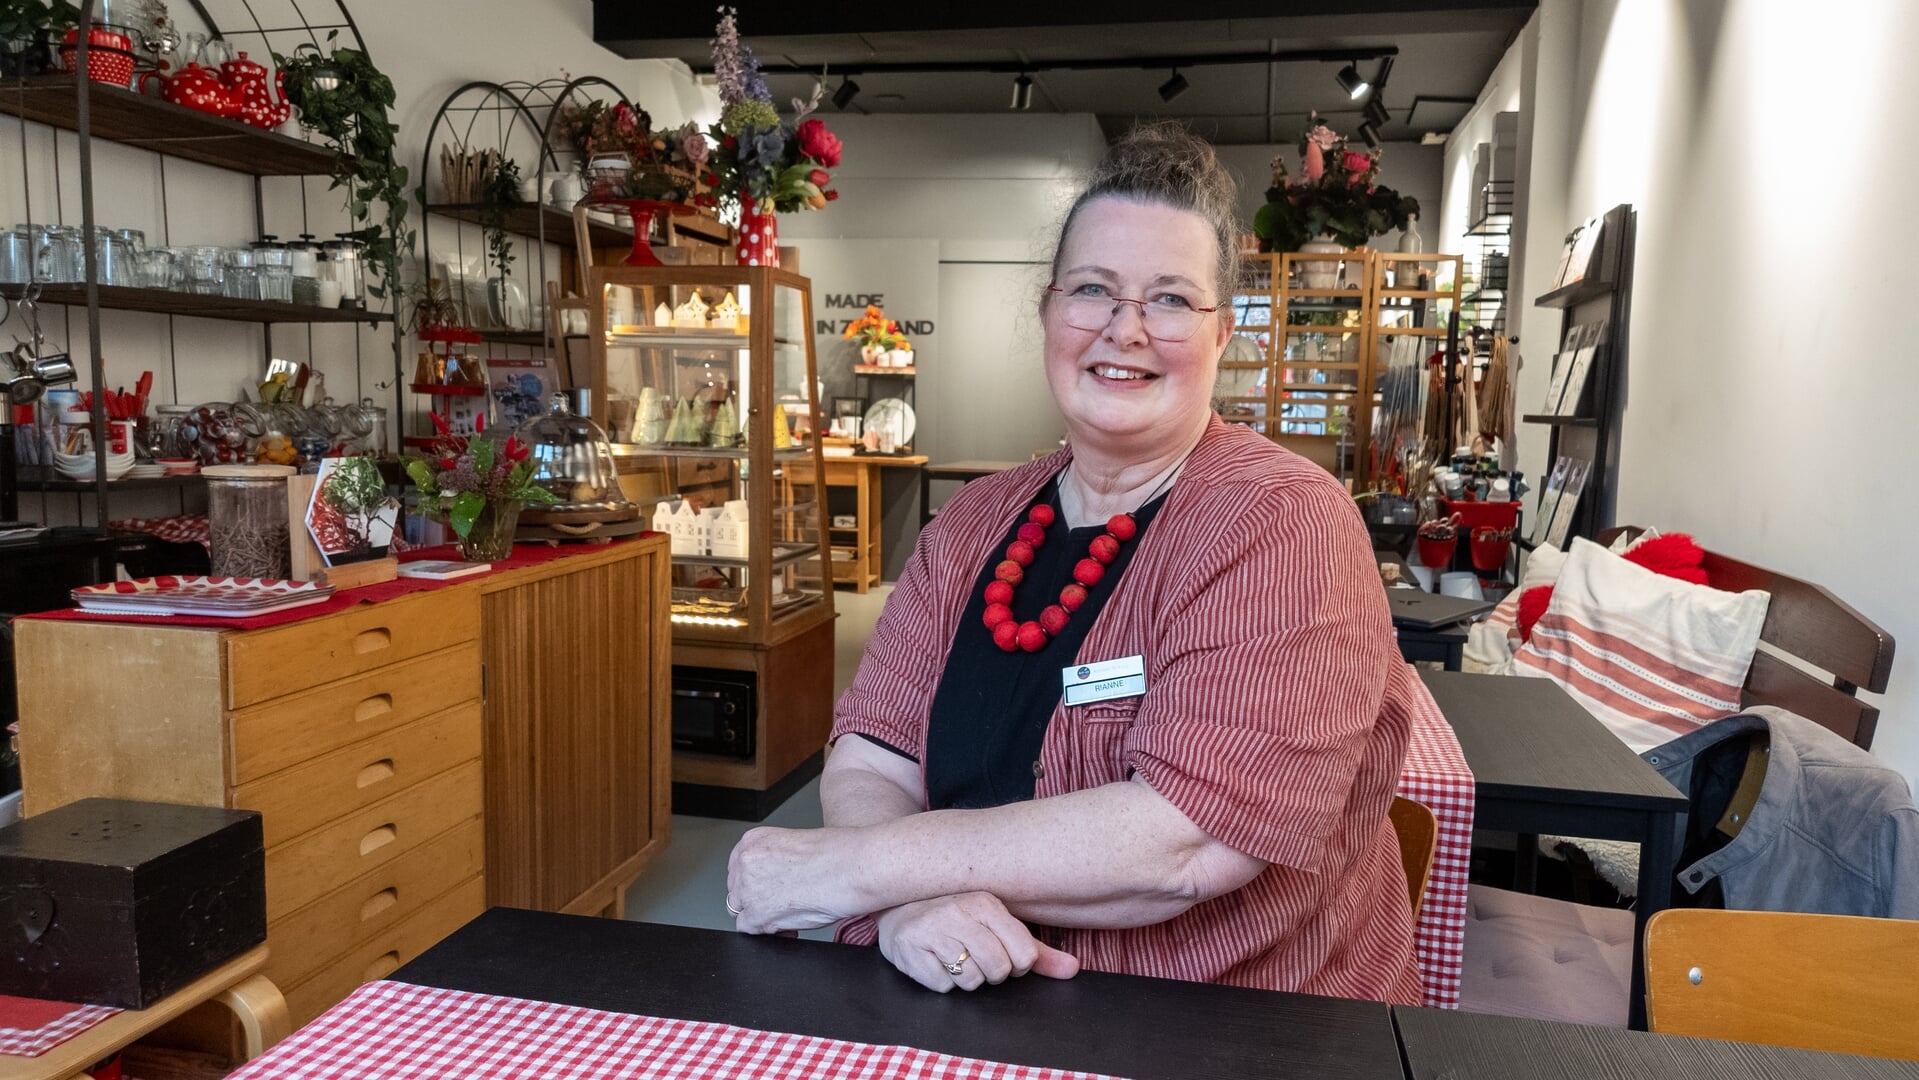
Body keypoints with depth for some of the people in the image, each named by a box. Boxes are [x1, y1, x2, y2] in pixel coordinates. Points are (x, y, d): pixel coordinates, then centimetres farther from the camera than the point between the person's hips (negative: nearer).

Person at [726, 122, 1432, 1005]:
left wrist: (851, 866, -17)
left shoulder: (1280, 523, -12)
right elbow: (869, 761, 0)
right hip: (961, 1016, 3)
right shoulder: (975, 522, 5)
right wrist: (911, 900, -21)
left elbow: (1188, 839, -22)